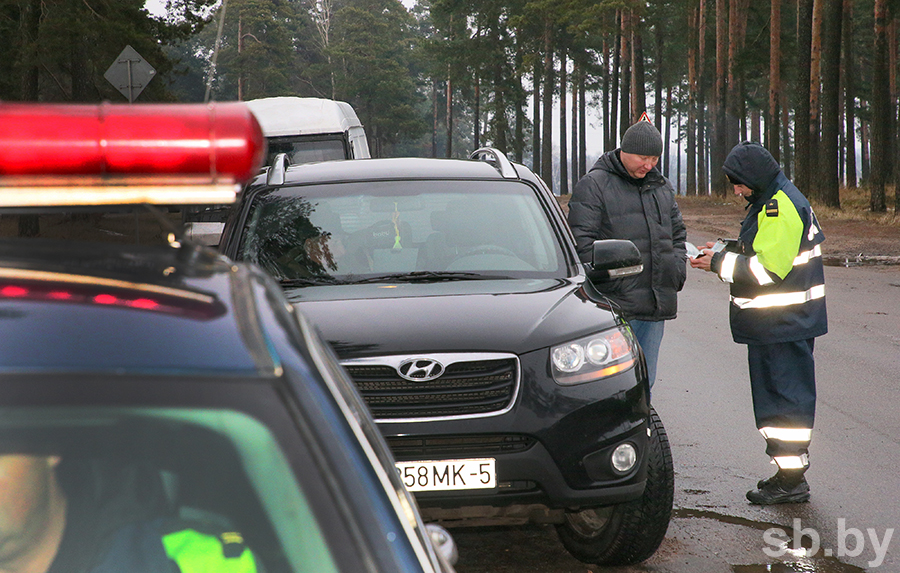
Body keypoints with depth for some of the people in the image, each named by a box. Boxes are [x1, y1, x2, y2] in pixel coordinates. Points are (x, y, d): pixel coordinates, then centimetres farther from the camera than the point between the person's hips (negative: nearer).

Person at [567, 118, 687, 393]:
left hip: (656, 306, 6)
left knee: (645, 378, 11)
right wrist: (610, 279, -15)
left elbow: (677, 233, 28)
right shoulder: (593, 186, -4)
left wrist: (677, 270, 11)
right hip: (617, 306, -6)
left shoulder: (662, 187, 18)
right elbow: (583, 241, -9)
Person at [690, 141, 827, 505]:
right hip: (773, 324, 10)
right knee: (773, 394, 14)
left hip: (785, 323, -10)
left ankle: (791, 479, -3)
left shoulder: (781, 208, -18)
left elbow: (768, 269, -22)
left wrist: (720, 263, -13)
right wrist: (728, 253, 8)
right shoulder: (768, 202, 15)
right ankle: (788, 471, 21)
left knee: (785, 396, -7)